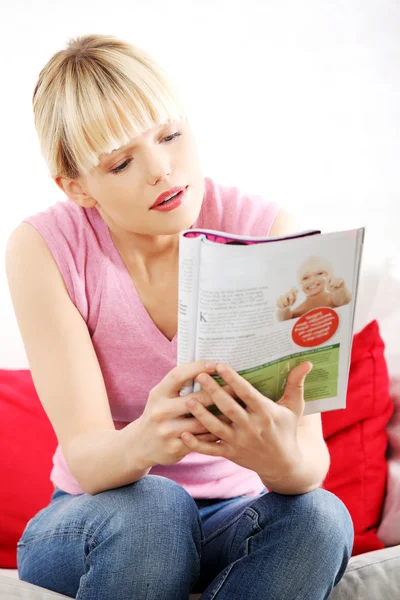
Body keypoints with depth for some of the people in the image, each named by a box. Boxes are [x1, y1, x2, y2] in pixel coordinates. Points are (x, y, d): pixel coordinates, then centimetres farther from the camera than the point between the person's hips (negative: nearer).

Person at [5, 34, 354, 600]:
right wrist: (142, 443, -45)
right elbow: (85, 457, -21)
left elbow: (313, 461, -21)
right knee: (148, 506, -34)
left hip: (234, 519, 1)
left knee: (319, 517, -30)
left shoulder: (267, 232, -15)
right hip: (96, 522, -1)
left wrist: (285, 462, -46)